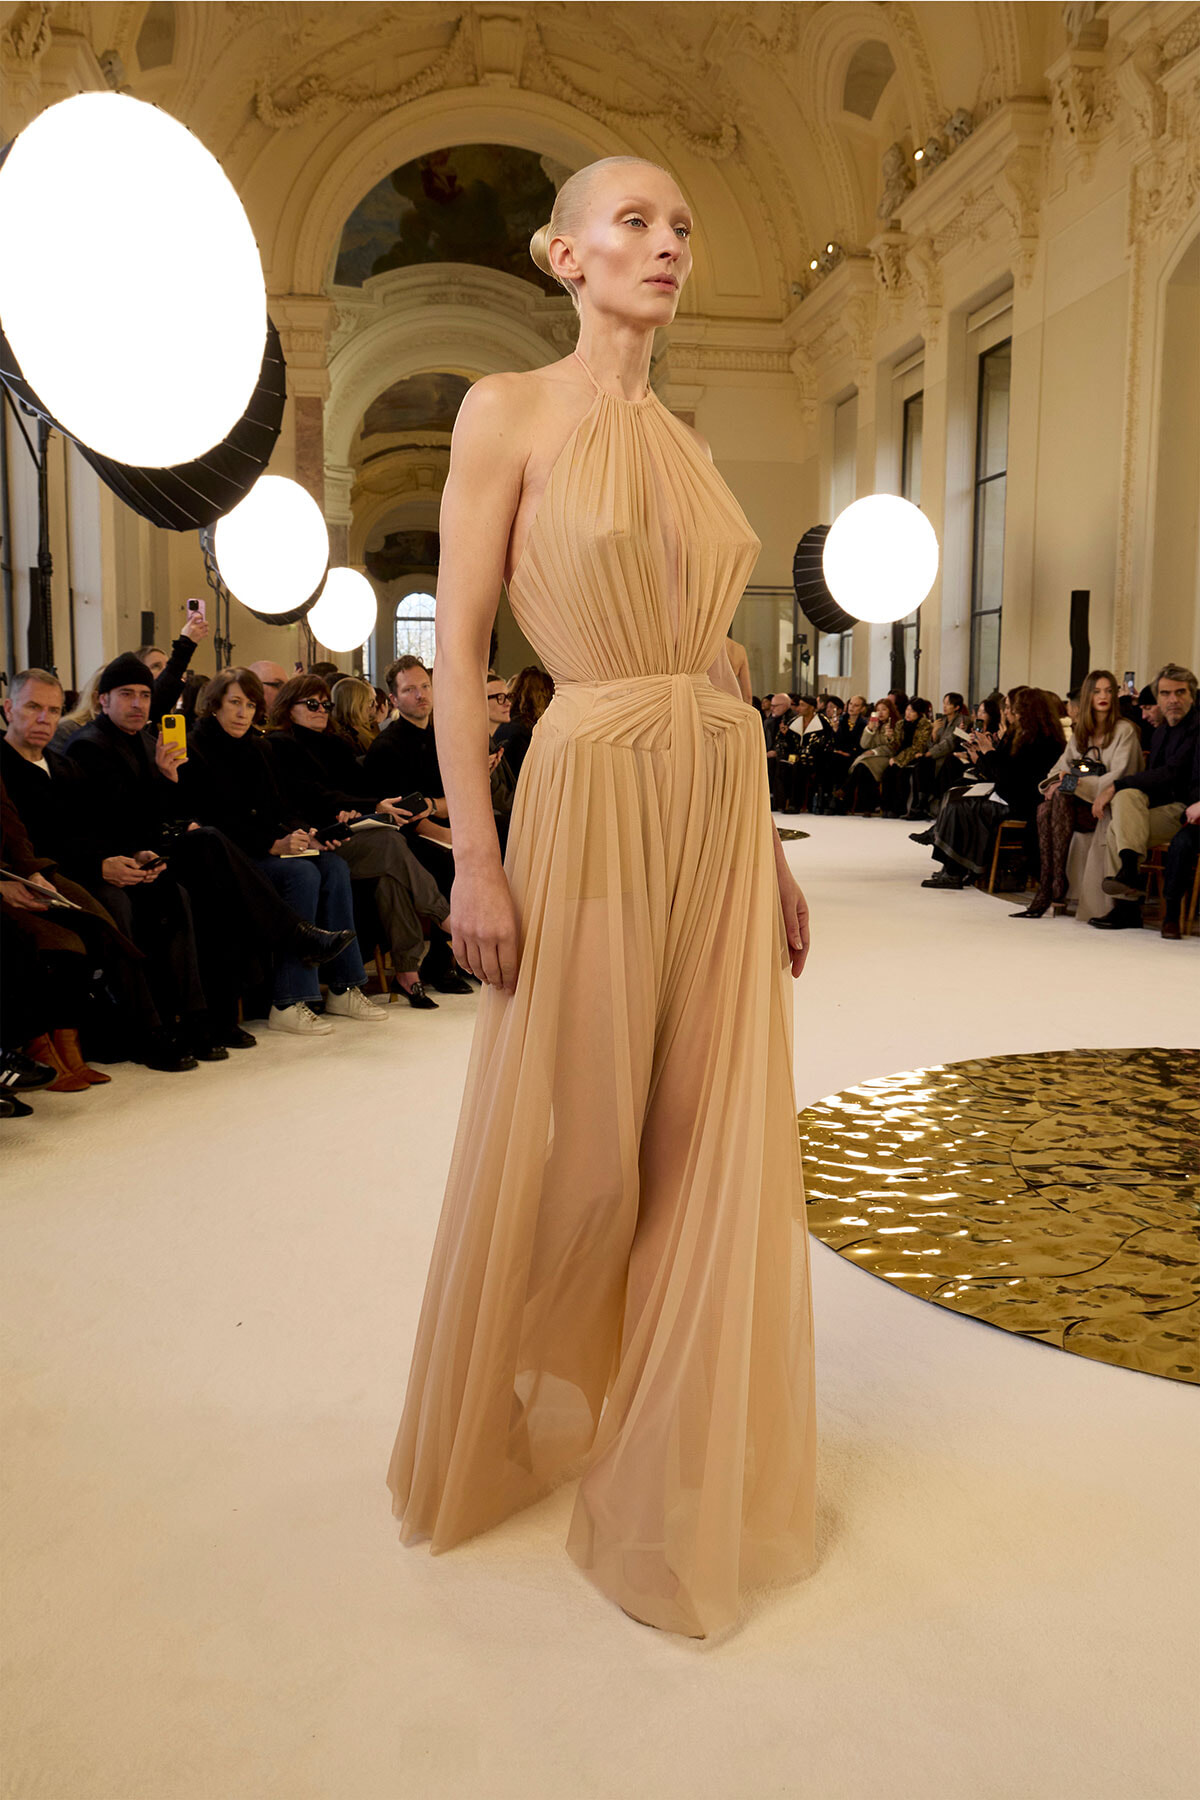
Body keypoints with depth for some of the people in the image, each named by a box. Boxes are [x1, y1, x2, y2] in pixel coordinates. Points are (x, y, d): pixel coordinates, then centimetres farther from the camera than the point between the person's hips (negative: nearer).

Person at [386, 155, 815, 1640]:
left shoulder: (684, 443, 16)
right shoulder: (508, 412, -1)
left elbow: (713, 655, 16)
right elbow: (456, 645, -7)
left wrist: (769, 848, 13)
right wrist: (476, 857, -15)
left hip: (723, 797, 6)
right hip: (594, 791, -6)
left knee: (711, 1141, 9)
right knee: (575, 1146, 5)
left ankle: (679, 1450, 28)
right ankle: (517, 1423, 32)